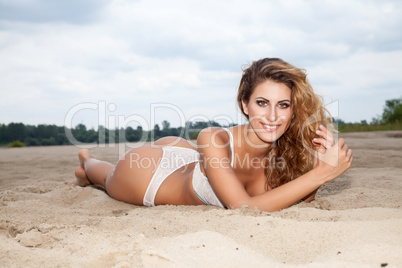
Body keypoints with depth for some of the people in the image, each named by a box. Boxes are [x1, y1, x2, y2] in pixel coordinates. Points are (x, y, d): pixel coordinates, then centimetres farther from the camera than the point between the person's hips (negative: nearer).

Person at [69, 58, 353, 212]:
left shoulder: (288, 150, -29)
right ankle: (88, 162, 66)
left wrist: (319, 163, -38)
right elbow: (246, 207, -50)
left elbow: (304, 198, -18)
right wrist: (321, 174, -52)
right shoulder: (213, 140, -44)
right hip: (146, 173, -4)